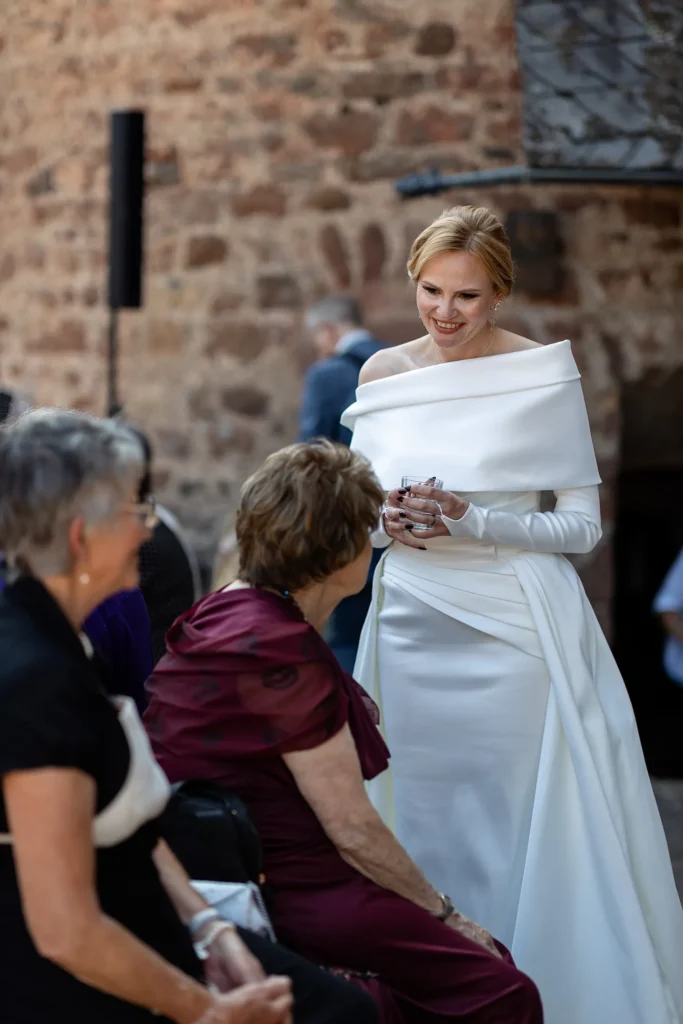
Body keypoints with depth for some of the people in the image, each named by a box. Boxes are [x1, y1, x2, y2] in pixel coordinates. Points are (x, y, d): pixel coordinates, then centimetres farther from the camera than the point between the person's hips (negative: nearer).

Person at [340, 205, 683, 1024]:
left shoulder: (544, 374, -5)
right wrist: (386, 521, -8)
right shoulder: (382, 375, 6)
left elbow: (582, 524, -5)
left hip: (512, 631, -4)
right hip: (412, 629, 4)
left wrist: (470, 522, -17)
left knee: (522, 828, -3)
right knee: (423, 827, 9)